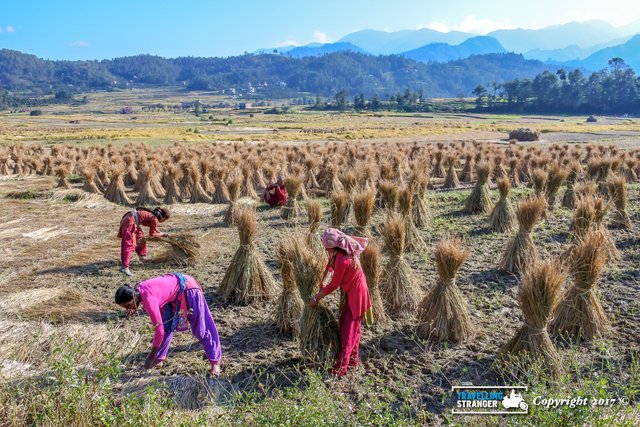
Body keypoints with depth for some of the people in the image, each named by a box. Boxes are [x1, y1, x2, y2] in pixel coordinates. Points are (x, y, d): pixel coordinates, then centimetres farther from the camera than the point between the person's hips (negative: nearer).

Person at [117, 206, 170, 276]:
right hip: (130, 221, -10)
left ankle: (141, 257, 44)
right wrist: (162, 234, 9)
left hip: (129, 218, 10)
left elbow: (154, 229, 28)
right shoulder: (154, 219, -13)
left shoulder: (152, 215, 13)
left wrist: (162, 233, 26)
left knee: (140, 238, 24)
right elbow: (152, 233, -4)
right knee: (129, 245, -15)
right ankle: (125, 267, -22)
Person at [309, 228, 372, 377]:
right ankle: (352, 360, 32)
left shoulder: (342, 260, -30)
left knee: (348, 331, -3)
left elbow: (334, 284, -20)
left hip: (355, 295, -9)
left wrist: (316, 298, -9)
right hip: (354, 292, 9)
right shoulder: (347, 250, -3)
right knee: (352, 328, 19)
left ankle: (340, 369, 4)